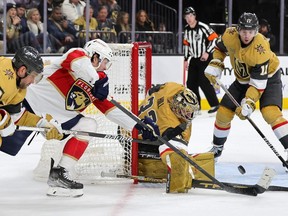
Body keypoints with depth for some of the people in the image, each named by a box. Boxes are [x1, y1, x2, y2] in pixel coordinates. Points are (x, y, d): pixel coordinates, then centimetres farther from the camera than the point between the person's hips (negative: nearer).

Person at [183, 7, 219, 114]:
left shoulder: (203, 27, -16)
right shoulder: (186, 29, 6)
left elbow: (214, 39, -15)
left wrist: (207, 52, -20)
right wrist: (186, 59, 15)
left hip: (205, 58, -7)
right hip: (194, 59, 7)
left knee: (204, 82, -16)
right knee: (191, 83, 4)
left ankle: (215, 104, -7)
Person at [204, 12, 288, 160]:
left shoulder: (261, 49, -36)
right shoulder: (230, 35, -22)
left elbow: (259, 83, -33)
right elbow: (220, 48, 4)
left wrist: (248, 104, -40)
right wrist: (215, 66, -9)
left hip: (268, 77, -5)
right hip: (243, 80, 5)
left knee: (270, 113, -29)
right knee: (223, 113, 3)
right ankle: (217, 148, 28)